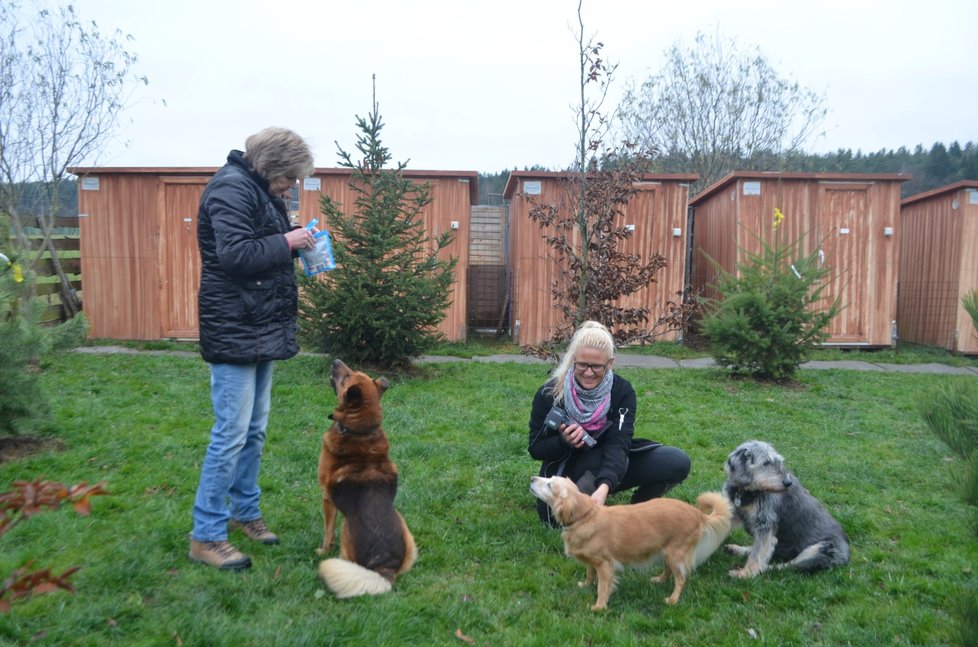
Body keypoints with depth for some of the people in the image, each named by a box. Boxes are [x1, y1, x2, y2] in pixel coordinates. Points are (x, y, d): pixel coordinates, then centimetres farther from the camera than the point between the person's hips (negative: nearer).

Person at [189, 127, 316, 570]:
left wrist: (294, 245, 4)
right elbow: (235, 255, -24)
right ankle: (206, 536, 6)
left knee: (254, 430, 16)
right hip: (234, 332, -10)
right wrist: (287, 242, -15)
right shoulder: (231, 188, -14)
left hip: (262, 330, 10)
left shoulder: (258, 189, 18)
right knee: (231, 433, -6)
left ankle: (245, 512, 29)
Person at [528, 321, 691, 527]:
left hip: (608, 470, 3)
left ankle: (637, 506, 1)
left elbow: (618, 443, -26)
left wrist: (604, 486, -44)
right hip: (565, 471, -2)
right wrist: (564, 442, -30)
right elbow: (536, 448, -8)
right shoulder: (549, 394, -16)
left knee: (678, 462, -17)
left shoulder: (622, 391, -14)